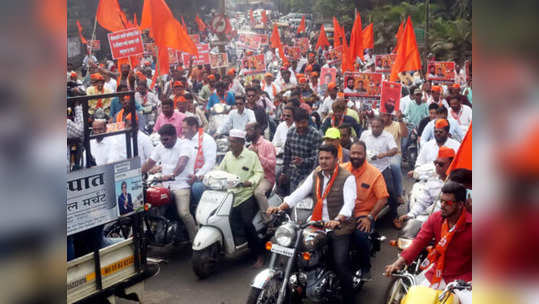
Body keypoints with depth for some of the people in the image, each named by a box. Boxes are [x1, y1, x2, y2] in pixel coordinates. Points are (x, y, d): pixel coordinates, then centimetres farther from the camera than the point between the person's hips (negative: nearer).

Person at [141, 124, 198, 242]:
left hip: (181, 185, -7)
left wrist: (172, 175, -45)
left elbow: (182, 163, -27)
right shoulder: (160, 147, 13)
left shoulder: (185, 144, -9)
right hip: (165, 185, 7)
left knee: (184, 213, -24)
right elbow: (149, 164, 14)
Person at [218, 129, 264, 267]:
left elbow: (259, 172, -4)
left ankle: (259, 255, -4)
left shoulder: (251, 155, -1)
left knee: (247, 224, -16)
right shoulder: (228, 156, 13)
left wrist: (250, 181, -21)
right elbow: (220, 171, 15)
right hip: (231, 195, 5)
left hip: (246, 195, -5)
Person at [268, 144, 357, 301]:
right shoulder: (316, 174, 9)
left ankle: (349, 296, 6)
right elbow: (300, 192, 1)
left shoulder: (347, 177, -8)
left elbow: (349, 203, -20)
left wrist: (337, 220, -38)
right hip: (318, 225, 6)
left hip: (340, 227, -5)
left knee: (340, 263, -14)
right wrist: (281, 207, -13)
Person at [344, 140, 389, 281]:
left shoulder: (375, 173, 0)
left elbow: (383, 198, -4)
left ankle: (365, 268, -4)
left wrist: (369, 217, -14)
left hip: (363, 214, -2)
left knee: (360, 236, -31)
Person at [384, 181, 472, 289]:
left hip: (459, 277, -4)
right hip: (436, 270, 4)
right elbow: (420, 241, -9)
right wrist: (399, 262, -21)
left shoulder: (470, 225, -16)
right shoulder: (436, 218, -3)